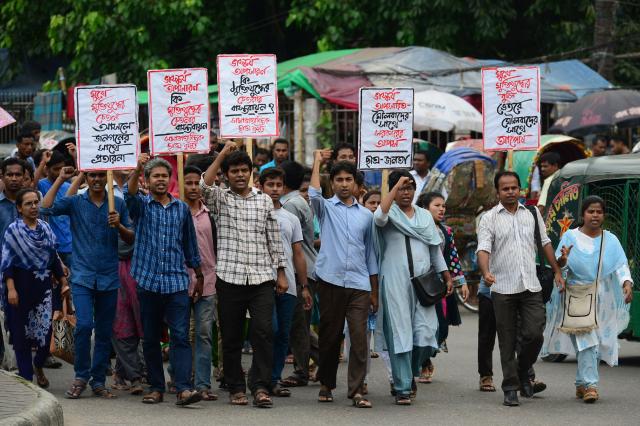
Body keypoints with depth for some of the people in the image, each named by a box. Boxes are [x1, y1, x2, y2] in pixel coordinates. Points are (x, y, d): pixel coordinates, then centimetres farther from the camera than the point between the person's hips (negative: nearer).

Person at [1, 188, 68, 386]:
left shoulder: (45, 228, 9)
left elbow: (54, 258, 15)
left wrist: (63, 282, 12)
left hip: (43, 284, 4)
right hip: (22, 285, -3)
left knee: (45, 330, -3)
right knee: (22, 333, 1)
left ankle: (38, 365, 25)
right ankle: (26, 377, 9)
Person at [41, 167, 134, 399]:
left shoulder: (118, 204, 7)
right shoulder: (75, 202, 3)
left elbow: (131, 239, 8)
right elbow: (46, 208, -11)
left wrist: (119, 226, -12)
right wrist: (60, 180, -11)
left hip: (109, 277, 2)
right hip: (82, 275, -2)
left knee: (104, 332, 6)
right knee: (84, 324, -16)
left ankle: (98, 381, 15)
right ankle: (81, 376, -1)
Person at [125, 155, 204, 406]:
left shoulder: (182, 209, 11)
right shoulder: (141, 205, 5)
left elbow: (191, 246, 18)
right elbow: (130, 193, -19)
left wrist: (199, 277, 17)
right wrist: (137, 169, -38)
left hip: (177, 283, 0)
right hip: (148, 281, 0)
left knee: (181, 336, -10)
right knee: (151, 339, 6)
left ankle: (184, 389, -17)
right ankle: (156, 388, 14)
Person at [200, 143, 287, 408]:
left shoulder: (264, 201, 11)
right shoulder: (220, 199, 6)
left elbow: (274, 239, 13)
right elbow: (204, 186, -17)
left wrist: (281, 273, 9)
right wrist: (222, 155, -14)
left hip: (262, 279, 1)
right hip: (230, 278, -1)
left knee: (264, 331, -12)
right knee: (231, 336, 5)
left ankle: (260, 386, -10)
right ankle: (236, 388, 15)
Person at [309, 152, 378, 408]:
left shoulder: (366, 215, 14)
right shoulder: (326, 208, 8)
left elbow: (370, 253, 17)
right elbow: (313, 194, -16)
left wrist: (374, 291, 15)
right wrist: (317, 162, -7)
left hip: (359, 284, 1)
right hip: (331, 280, -1)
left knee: (359, 337, -8)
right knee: (330, 336, 6)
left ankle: (356, 390, -9)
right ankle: (326, 384, 20)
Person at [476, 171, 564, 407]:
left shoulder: (532, 213, 11)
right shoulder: (489, 219, 0)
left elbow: (545, 243, 20)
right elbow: (483, 249, -12)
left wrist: (557, 271, 18)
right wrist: (486, 272, -30)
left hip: (531, 287, 2)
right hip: (503, 288, -2)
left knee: (534, 334, -7)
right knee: (507, 341, 2)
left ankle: (523, 373, 18)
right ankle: (510, 387, 9)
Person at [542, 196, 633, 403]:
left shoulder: (610, 240, 7)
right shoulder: (570, 237, 1)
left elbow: (621, 265, -2)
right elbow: (559, 267, -4)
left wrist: (627, 283, -21)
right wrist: (562, 260, -28)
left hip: (602, 300, 3)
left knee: (596, 342, 6)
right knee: (585, 340, -14)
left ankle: (581, 384, 20)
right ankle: (590, 385, -18)